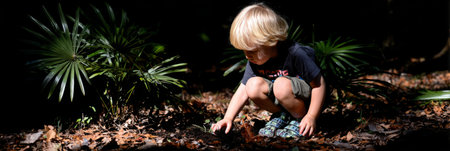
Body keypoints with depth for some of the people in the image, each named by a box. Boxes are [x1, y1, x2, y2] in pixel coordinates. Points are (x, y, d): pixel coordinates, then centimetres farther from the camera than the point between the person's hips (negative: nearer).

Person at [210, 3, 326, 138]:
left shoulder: (296, 54, -27)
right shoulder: (254, 61, -9)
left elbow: (319, 84, -21)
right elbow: (242, 91, -6)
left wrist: (311, 116, -22)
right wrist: (228, 119, -16)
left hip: (305, 98, -5)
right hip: (279, 100, 5)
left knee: (282, 85, -36)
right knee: (253, 85, -22)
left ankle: (300, 119, -10)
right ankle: (280, 115, 1)